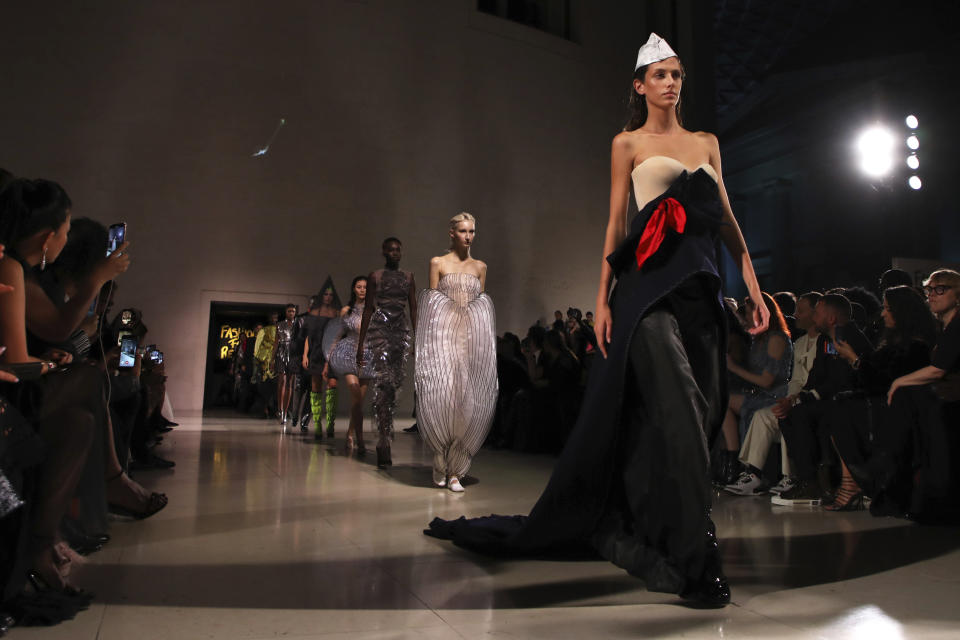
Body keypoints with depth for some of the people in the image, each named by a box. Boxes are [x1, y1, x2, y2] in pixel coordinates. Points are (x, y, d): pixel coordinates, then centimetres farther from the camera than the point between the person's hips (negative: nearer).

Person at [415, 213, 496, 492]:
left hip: (473, 337, 2)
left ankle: (455, 470, 4)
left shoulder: (480, 267, 16)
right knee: (441, 394, -11)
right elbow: (431, 302, 6)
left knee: (470, 399, -5)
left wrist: (482, 340, 7)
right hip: (443, 335, -2)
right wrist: (432, 337, -6)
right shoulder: (437, 263, 8)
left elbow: (481, 305, 16)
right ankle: (441, 463, 10)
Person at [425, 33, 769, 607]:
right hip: (649, 281, -5)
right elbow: (616, 223, 3)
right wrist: (603, 298, -5)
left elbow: (727, 219, 17)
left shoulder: (707, 142, 22)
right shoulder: (629, 143, 10)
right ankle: (697, 556, -13)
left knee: (701, 412, 3)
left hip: (701, 284, 6)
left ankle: (626, 532, 18)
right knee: (677, 407, -19)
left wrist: (754, 288, 8)